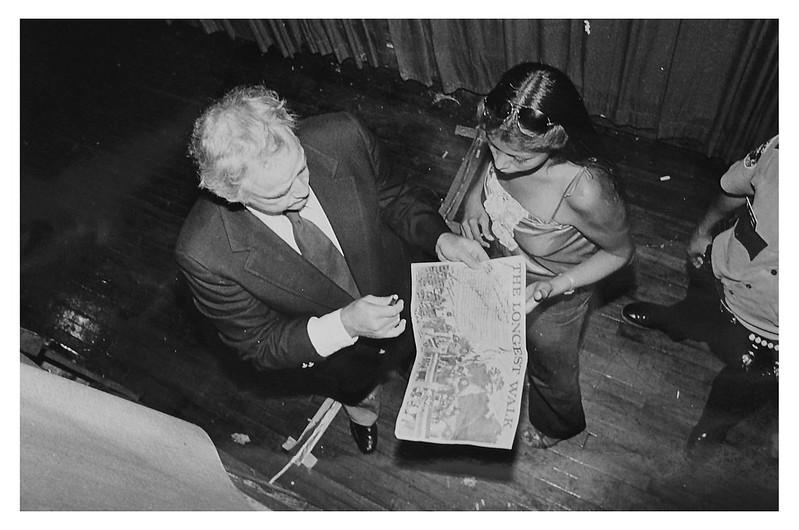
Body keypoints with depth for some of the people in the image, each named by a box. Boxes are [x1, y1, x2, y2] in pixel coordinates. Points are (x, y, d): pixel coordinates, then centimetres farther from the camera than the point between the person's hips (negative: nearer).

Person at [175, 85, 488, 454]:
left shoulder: (342, 139, -33)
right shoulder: (203, 254, -37)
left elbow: (389, 197, -12)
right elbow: (257, 344, -22)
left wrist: (439, 237, -30)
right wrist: (343, 325, -38)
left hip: (398, 303, 2)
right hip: (320, 349, -2)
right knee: (356, 390, 34)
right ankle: (361, 400, 72)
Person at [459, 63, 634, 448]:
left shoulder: (585, 193, -43)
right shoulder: (508, 146, -27)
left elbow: (619, 252, -23)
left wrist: (552, 287, -31)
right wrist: (474, 202, -22)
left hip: (553, 299, -4)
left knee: (550, 367, 28)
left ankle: (560, 424, 63)